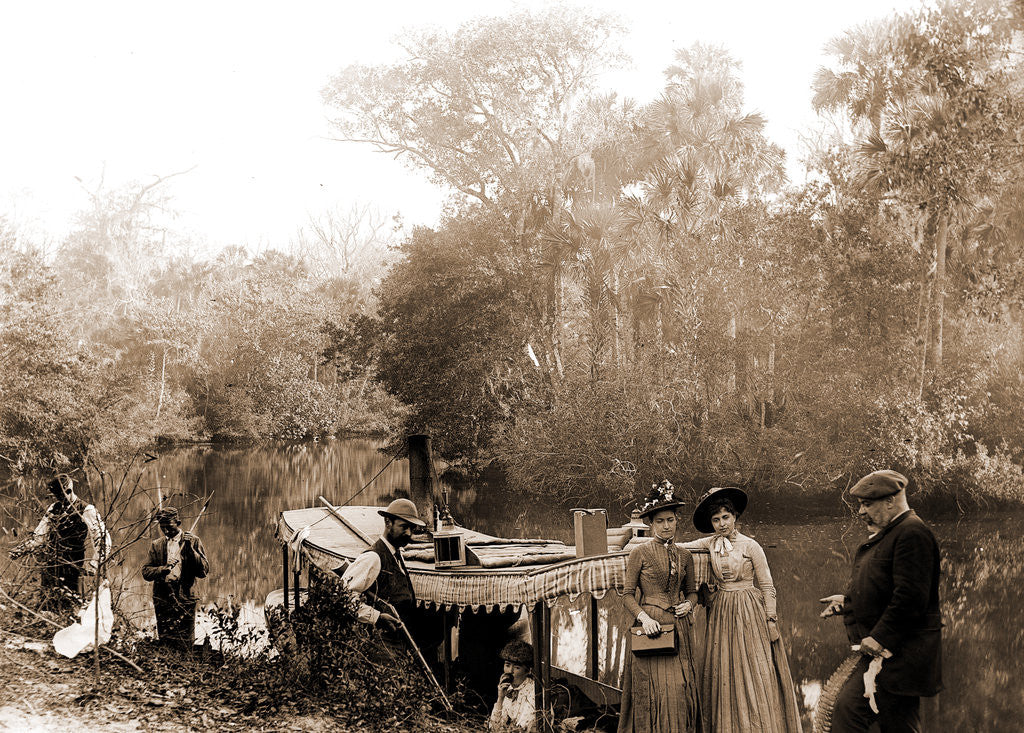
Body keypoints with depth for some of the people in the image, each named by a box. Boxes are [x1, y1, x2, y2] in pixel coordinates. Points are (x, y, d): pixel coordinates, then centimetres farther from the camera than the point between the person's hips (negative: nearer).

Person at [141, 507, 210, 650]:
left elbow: (203, 571, -3)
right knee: (165, 644, 4)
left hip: (185, 600, -2)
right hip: (162, 599, 3)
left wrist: (190, 549, -14)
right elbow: (146, 572, 6)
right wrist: (164, 569, -13)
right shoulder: (156, 545, 12)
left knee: (185, 647, -2)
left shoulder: (193, 541, 3)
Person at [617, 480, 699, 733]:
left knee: (681, 688, 2)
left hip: (678, 626, 4)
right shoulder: (640, 552, -2)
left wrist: (688, 604, -1)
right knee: (653, 690, -6)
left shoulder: (684, 555, 10)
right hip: (650, 626, -4)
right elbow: (627, 594, -2)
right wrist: (644, 617, -15)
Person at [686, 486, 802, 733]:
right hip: (722, 614, 4)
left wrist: (771, 621, -7)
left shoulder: (750, 546, -7)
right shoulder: (710, 544, 4)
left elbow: (767, 587, -4)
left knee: (756, 673, -4)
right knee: (724, 673, 4)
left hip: (750, 613, -4)